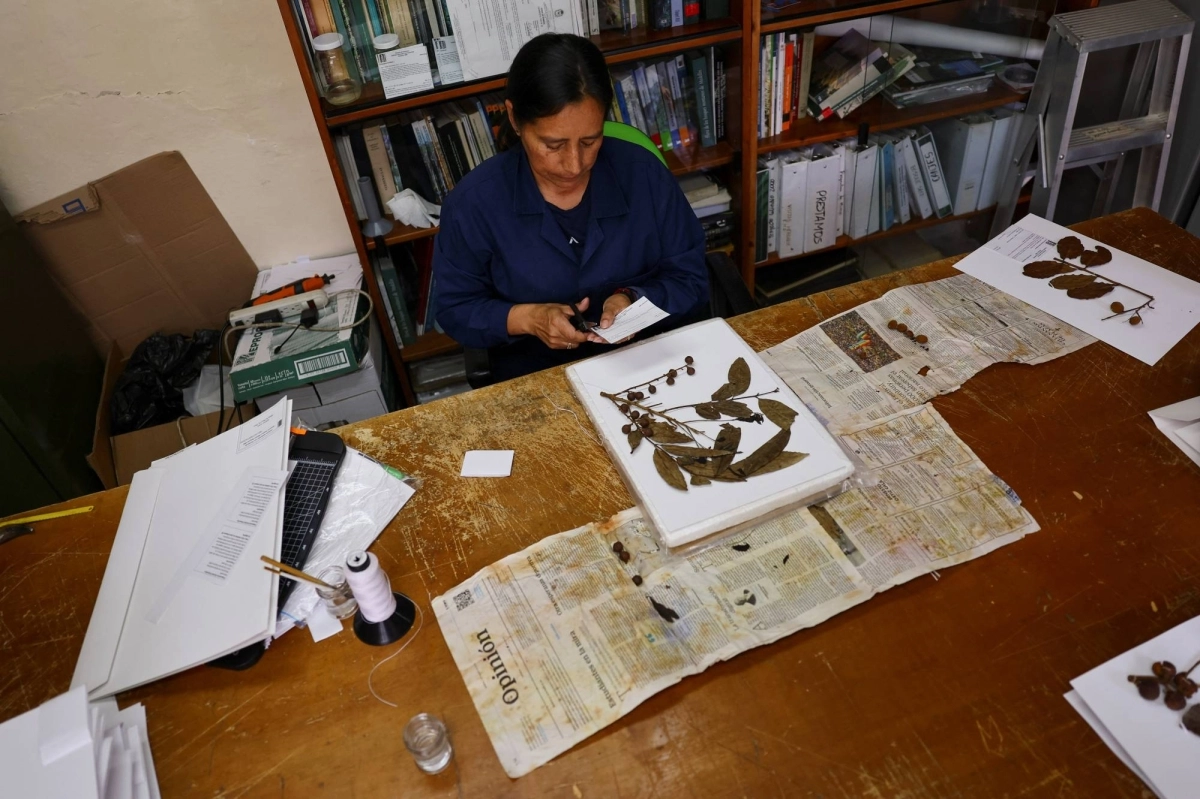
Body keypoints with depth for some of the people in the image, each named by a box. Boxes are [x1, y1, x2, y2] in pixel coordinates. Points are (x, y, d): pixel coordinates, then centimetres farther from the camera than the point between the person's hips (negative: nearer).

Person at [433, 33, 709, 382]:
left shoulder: (646, 174, -7)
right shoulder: (473, 202, -11)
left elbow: (690, 281, 1)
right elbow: (456, 309, -1)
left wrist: (635, 301, -19)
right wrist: (524, 318, -19)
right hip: (534, 376, -1)